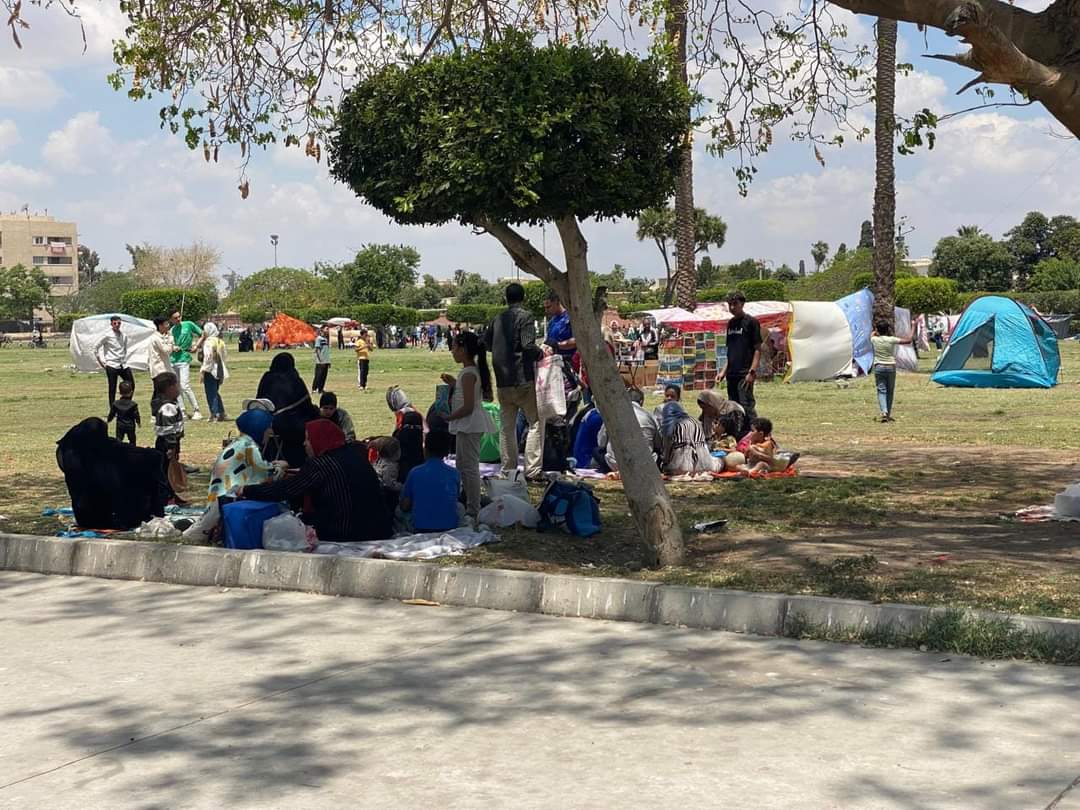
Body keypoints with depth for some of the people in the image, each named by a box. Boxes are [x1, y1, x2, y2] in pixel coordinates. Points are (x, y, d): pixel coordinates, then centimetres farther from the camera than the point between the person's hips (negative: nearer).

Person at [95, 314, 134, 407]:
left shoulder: (124, 335, 8)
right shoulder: (107, 336, -7)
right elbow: (96, 348, -1)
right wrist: (101, 362, -1)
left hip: (123, 365, 6)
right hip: (112, 366, -6)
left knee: (131, 385, 6)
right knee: (112, 389, -1)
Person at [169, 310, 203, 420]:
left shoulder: (189, 324, 0)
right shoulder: (172, 330, 11)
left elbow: (202, 335, 6)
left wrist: (196, 346, -6)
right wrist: (172, 348, -5)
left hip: (184, 359, -5)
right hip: (173, 360, 5)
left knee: (185, 386, -14)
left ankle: (196, 410, -7)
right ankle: (182, 411, 14)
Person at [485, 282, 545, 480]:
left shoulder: (498, 319, 11)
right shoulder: (525, 316, -8)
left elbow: (486, 343, 18)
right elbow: (528, 345, -17)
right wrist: (540, 353, 0)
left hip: (502, 381, 6)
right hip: (523, 378, -6)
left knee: (507, 426, 12)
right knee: (536, 423, 0)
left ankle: (508, 469, 14)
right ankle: (532, 469, -7)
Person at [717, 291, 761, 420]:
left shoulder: (751, 322, -5)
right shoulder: (731, 323, 15)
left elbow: (758, 349, -8)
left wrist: (752, 372, -16)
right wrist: (723, 371, 13)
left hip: (745, 375, -7)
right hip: (731, 374, 7)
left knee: (747, 407, -10)